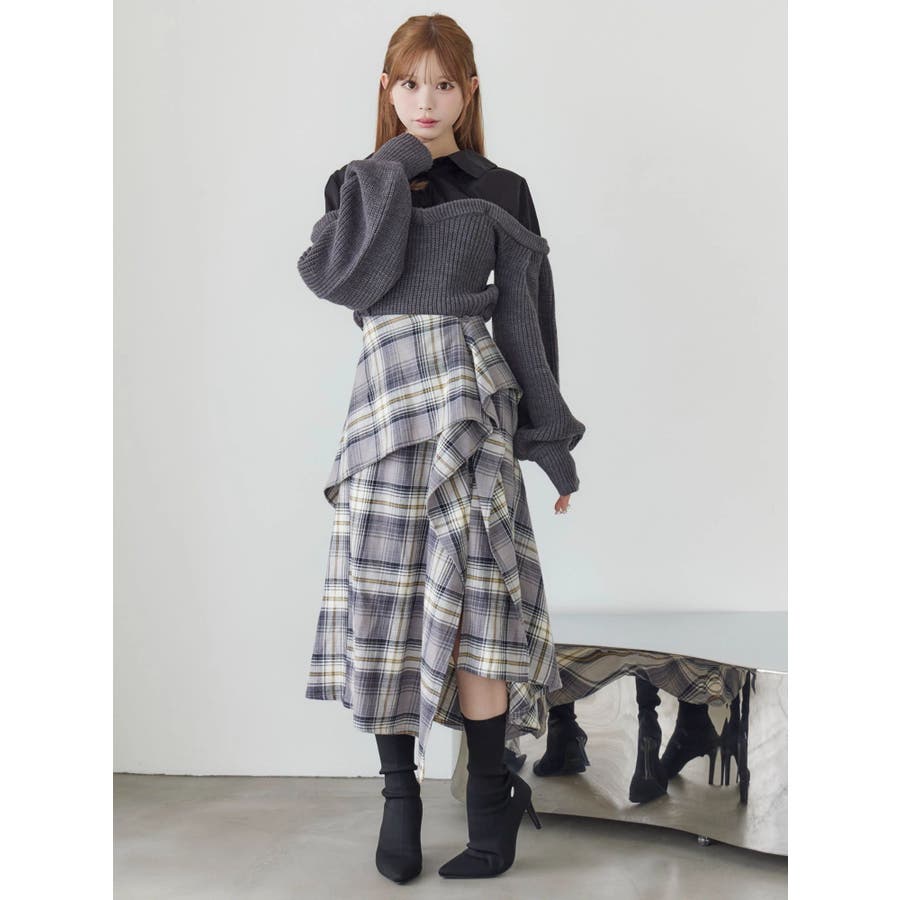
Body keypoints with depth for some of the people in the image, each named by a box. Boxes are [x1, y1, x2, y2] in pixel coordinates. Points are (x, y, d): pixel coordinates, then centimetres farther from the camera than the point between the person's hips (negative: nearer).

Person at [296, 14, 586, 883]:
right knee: (386, 594, 0)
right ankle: (398, 795, 12)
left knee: (471, 593, -7)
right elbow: (338, 275, -7)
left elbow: (525, 320, 8)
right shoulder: (361, 183, 13)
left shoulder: (500, 192, 10)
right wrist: (395, 169, -4)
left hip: (474, 400, -1)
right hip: (387, 399, 2)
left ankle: (491, 796, 4)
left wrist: (550, 437, 5)